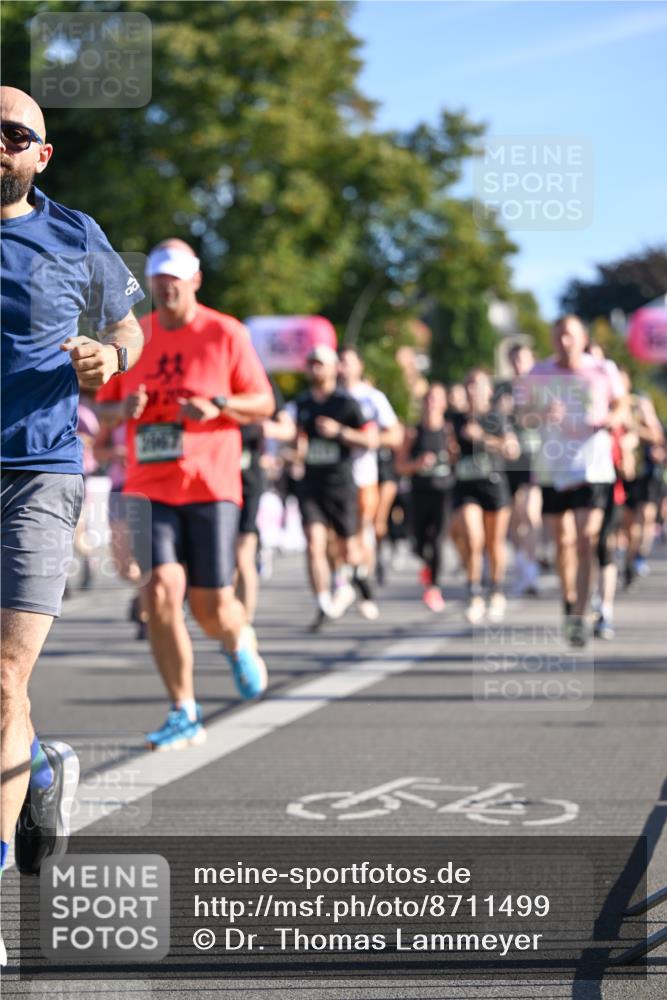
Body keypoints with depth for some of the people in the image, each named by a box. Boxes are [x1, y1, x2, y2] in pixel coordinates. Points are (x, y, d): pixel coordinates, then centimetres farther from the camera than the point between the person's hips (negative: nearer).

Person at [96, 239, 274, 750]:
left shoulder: (226, 334, 0)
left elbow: (264, 403, 3)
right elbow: (104, 406, 17)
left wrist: (217, 406, -16)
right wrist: (123, 409, -7)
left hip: (210, 487, -2)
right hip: (149, 488, 2)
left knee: (212, 606, -3)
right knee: (160, 591, -14)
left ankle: (240, 642, 36)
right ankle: (184, 714, -4)